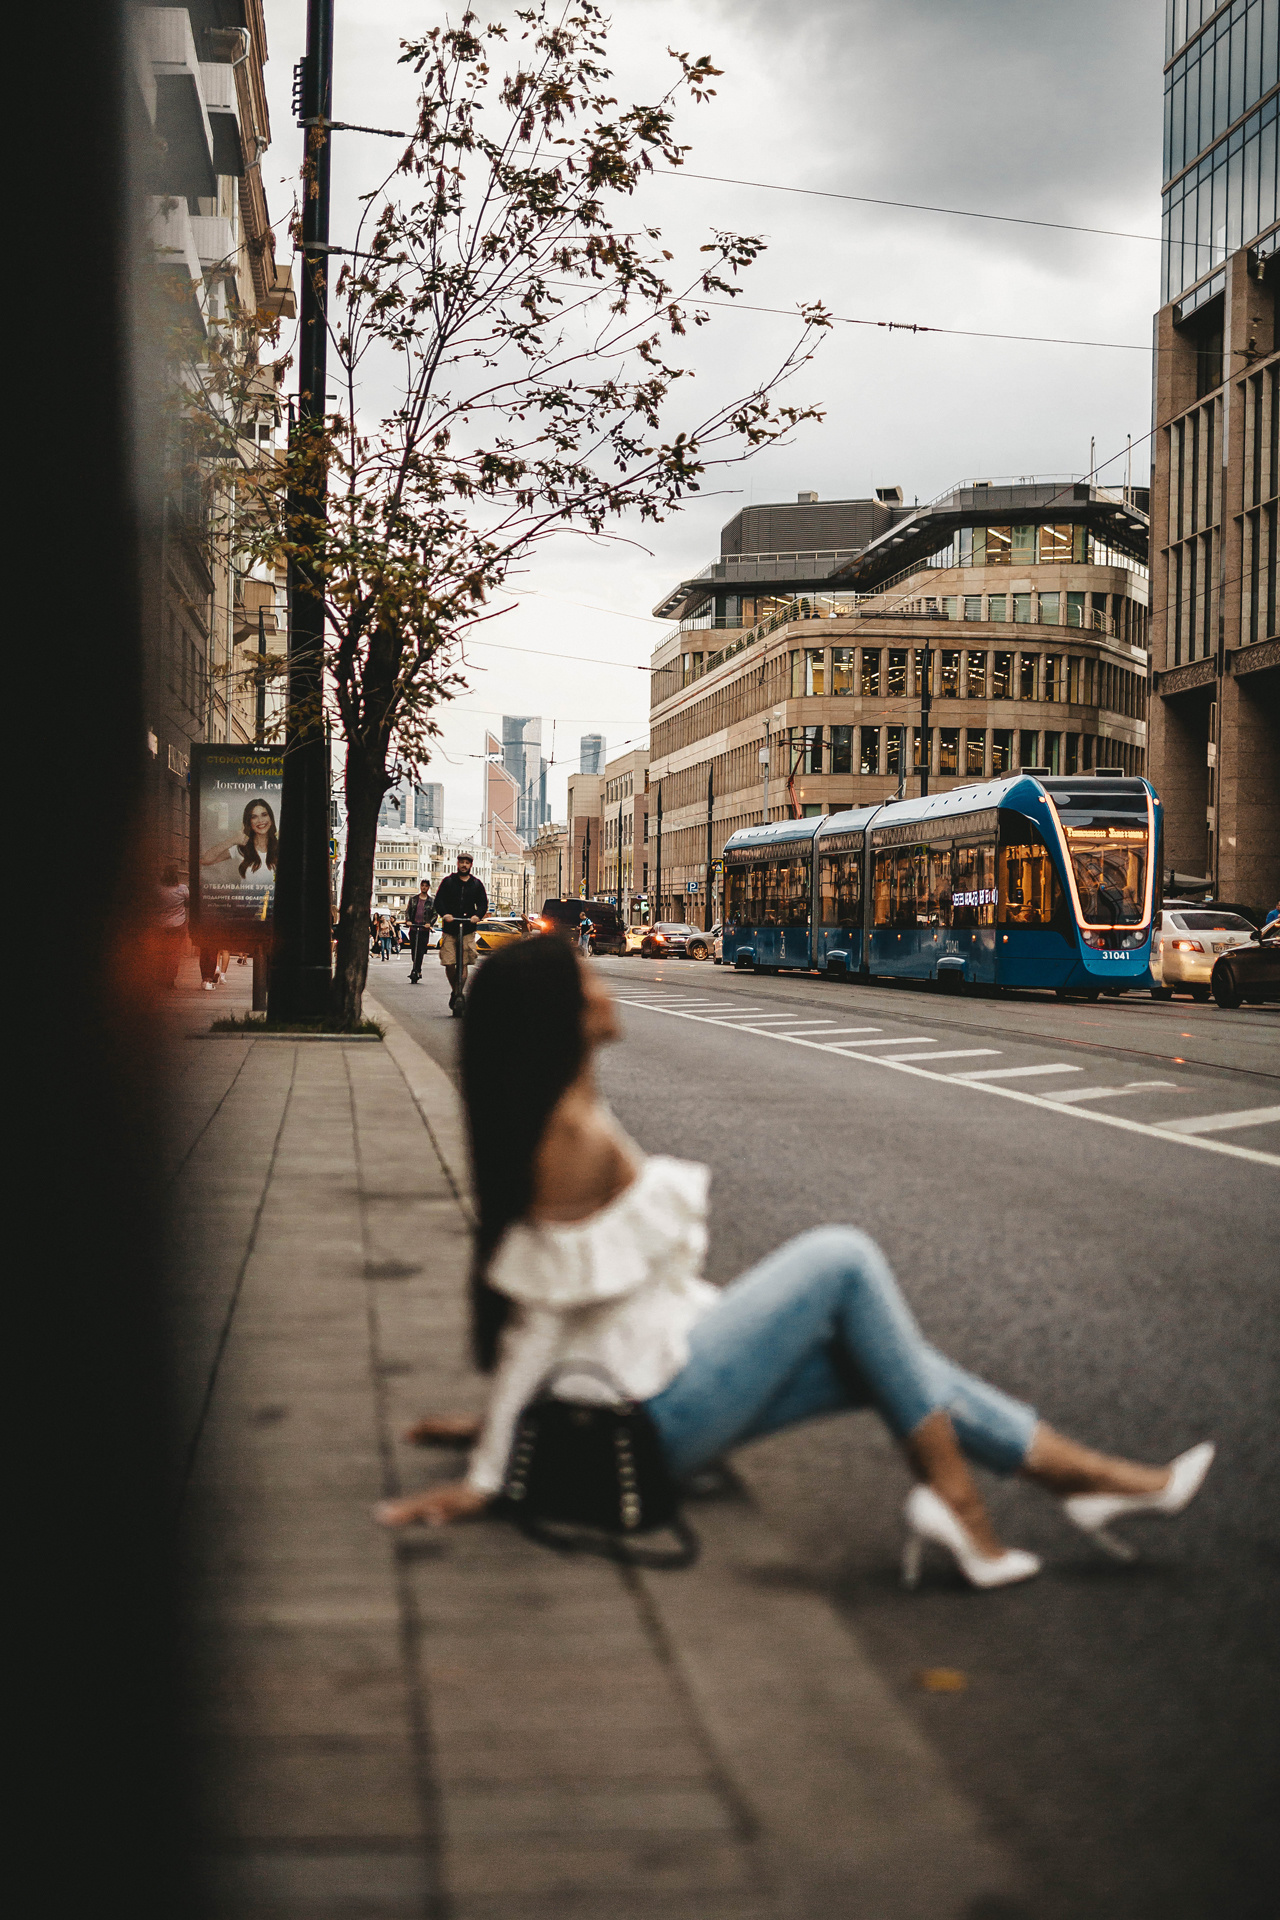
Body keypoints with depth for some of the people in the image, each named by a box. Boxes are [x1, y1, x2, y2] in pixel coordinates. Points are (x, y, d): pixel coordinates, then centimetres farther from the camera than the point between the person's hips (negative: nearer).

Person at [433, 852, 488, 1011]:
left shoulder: (477, 884, 13)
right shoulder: (448, 881, 9)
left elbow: (483, 903, 10)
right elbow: (439, 901, 4)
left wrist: (478, 915, -10)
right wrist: (444, 914, -14)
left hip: (468, 929, 1)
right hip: (449, 928, -1)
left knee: (464, 963, -8)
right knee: (449, 963, -7)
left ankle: (459, 993, -2)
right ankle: (455, 991, 14)